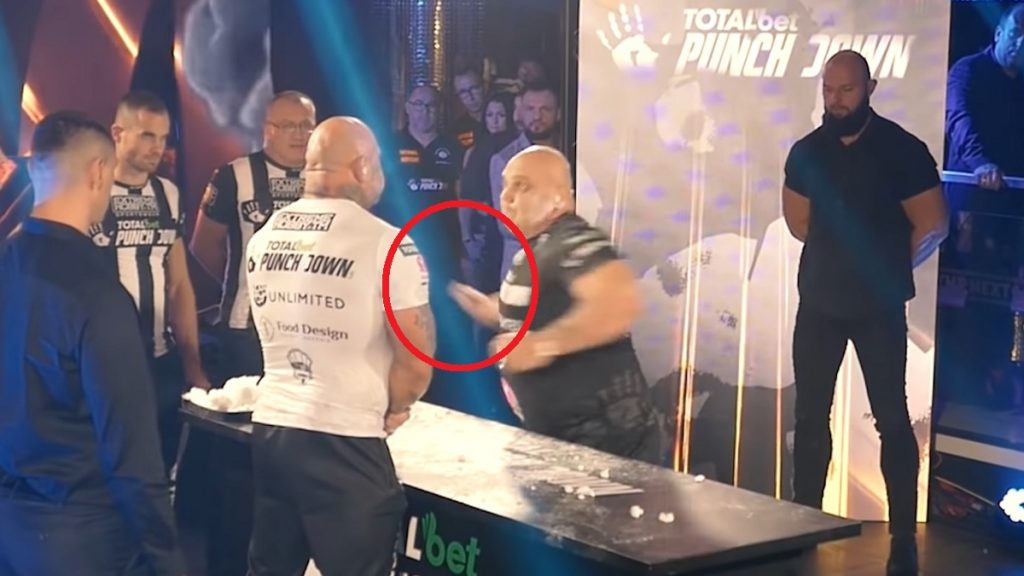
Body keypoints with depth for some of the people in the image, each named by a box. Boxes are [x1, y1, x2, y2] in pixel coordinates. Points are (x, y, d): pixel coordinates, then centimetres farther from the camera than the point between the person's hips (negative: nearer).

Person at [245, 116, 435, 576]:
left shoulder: (264, 239, 9)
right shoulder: (386, 243, -10)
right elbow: (417, 365, -11)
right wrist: (392, 411, 7)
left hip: (270, 425, 6)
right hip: (342, 441, -6)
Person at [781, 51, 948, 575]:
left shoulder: (901, 150, -10)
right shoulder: (806, 152, 3)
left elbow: (931, 225, -7)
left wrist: (890, 270, 1)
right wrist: (842, 253, 10)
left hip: (879, 307, -4)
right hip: (819, 303, 4)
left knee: (891, 420, -1)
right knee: (810, 417, 9)